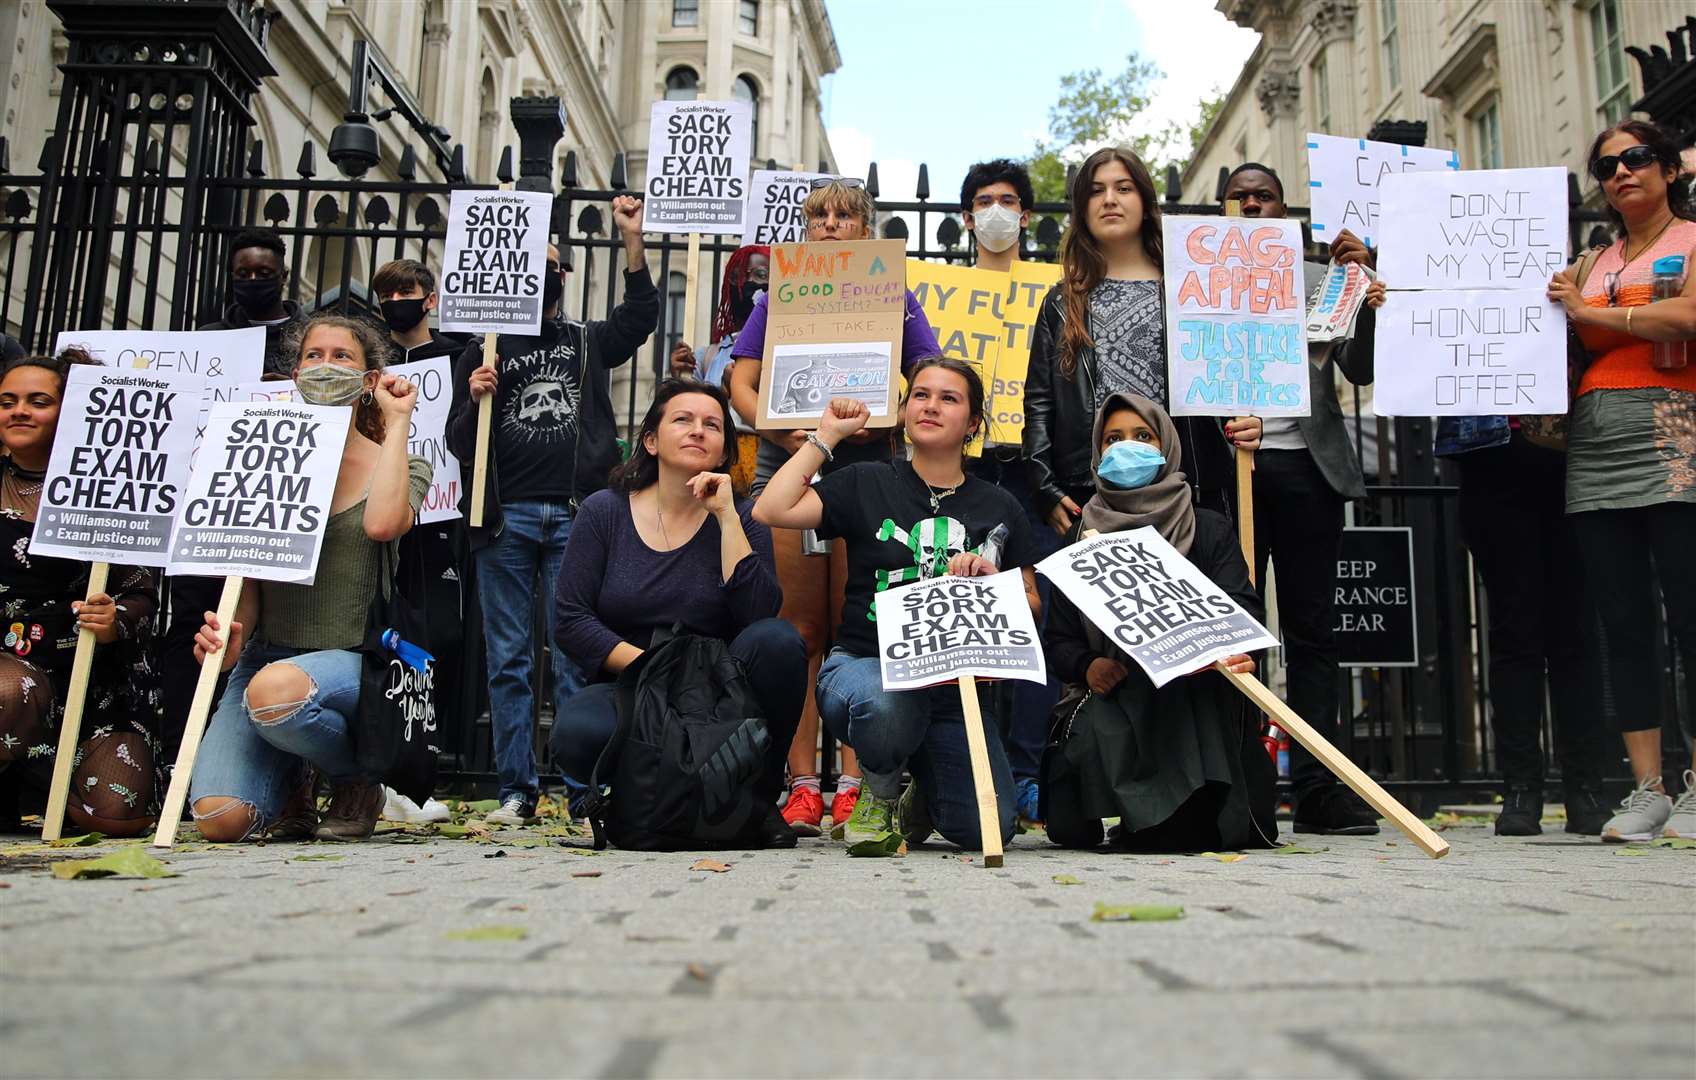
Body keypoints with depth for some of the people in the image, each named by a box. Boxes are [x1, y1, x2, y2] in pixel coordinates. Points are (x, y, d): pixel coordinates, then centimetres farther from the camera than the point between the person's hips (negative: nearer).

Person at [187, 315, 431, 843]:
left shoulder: (403, 465, 4)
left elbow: (382, 523, -21)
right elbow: (247, 571, 9)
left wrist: (397, 421, -10)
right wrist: (232, 635, -13)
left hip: (352, 660, -2)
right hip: (264, 656, 3)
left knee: (275, 688, -38)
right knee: (220, 820, -19)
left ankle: (357, 779, -6)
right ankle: (293, 780, 17)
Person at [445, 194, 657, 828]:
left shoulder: (588, 343, 18)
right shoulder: (483, 352, 15)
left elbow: (640, 315, 1)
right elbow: (459, 443, 11)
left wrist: (632, 238, -6)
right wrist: (475, 400, -9)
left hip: (577, 515, 0)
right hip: (506, 518, 1)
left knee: (576, 657, -2)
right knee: (508, 658, 2)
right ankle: (517, 791, 7)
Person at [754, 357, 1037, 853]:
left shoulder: (1000, 508, 13)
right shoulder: (867, 484, 7)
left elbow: (1031, 605, 14)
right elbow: (771, 511, -7)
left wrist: (992, 579, -6)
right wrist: (826, 436, 1)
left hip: (955, 683, 2)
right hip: (866, 664, -2)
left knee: (987, 827, -15)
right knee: (887, 703, -40)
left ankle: (924, 788, 22)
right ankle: (880, 789, -2)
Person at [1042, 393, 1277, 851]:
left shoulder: (1209, 530, 9)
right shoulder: (1083, 537, 14)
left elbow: (1240, 607, -7)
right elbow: (1059, 638, 11)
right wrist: (1087, 666, -13)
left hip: (1194, 696, -2)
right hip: (1112, 698, 2)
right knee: (1070, 828, -20)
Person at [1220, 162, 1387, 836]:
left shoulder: (1321, 279, 15)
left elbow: (1359, 370, 7)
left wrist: (1365, 298, -7)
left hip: (1306, 465, 2)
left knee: (1311, 627, 2)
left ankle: (1318, 788, 5)